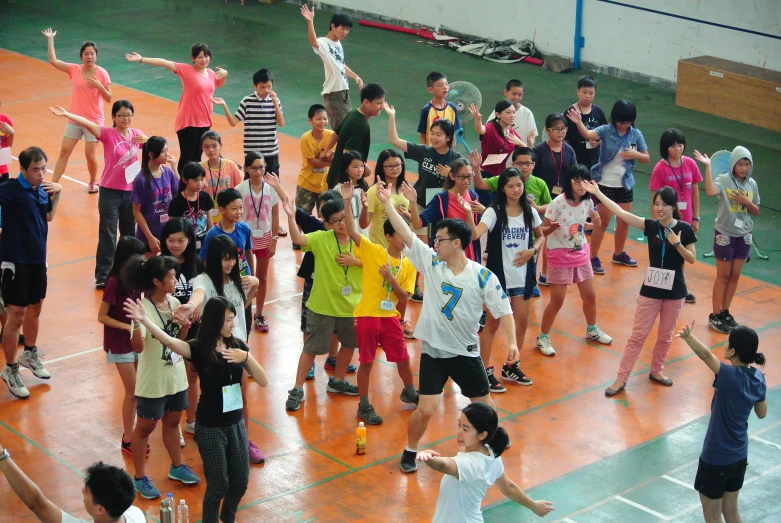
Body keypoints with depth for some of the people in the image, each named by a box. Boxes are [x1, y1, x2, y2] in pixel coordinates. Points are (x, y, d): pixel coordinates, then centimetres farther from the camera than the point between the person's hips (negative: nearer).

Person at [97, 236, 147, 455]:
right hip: (119, 344, -7)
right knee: (133, 392, -2)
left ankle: (130, 433, 24)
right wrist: (128, 327, -23)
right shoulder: (114, 282, -20)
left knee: (138, 390, 11)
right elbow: (102, 316, -16)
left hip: (136, 341, 7)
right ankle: (127, 440, 10)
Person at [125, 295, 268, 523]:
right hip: (210, 428, -5)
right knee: (218, 485, 4)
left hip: (236, 424, 5)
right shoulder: (198, 349, -15)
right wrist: (144, 319, -50)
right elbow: (170, 341, -34)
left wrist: (246, 357, -22)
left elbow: (263, 382, -6)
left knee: (240, 482, 15)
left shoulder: (238, 346, -2)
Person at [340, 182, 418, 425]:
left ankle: (409, 393, 40)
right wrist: (347, 202, -29)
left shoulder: (408, 265, 2)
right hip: (367, 315, -4)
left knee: (403, 358, 14)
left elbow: (404, 298, -1)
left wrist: (392, 279, -18)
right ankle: (364, 406, 16)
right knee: (366, 362, 3)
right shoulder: (373, 251, -8)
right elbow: (352, 231, -20)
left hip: (390, 316, 4)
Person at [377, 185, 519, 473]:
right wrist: (387, 203, -13)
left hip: (466, 352, 0)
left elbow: (503, 309, -6)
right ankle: (410, 452, 18)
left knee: (484, 405, 12)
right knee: (426, 409, -6)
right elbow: (406, 234, -9)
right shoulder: (431, 263, -5)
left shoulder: (483, 276, -10)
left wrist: (511, 341, -16)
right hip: (433, 351, 0)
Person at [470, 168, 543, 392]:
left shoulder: (530, 212, -1)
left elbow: (540, 236, 14)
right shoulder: (494, 212, -14)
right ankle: (485, 371, 12)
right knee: (493, 322, 3)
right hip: (498, 273, -4)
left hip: (523, 274, 5)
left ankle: (511, 367, 29)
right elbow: (475, 234, -30)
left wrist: (533, 251, -6)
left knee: (521, 322, 11)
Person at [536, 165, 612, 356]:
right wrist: (551, 228, -39)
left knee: (590, 296, 14)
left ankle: (592, 330, 37)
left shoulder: (587, 202, -6)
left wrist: (594, 223, -11)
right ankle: (543, 337, 14)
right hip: (560, 256, -6)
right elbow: (542, 230, -17)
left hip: (580, 253, 6)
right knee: (557, 300, -3)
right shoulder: (557, 203, -22)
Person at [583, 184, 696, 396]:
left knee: (666, 335, 13)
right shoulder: (651, 226, -6)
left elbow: (692, 259, -4)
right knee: (638, 334, 3)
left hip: (674, 290, 0)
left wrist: (677, 243, -20)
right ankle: (622, 378, 7)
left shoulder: (684, 229, -8)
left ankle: (656, 371, 33)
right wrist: (597, 193, -13)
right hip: (651, 288, 0)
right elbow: (620, 212, -10)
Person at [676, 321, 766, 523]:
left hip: (716, 459, -7)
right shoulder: (758, 378, -5)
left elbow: (706, 355, -45)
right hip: (739, 457, 7)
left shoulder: (730, 376, -26)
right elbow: (762, 413, 9)